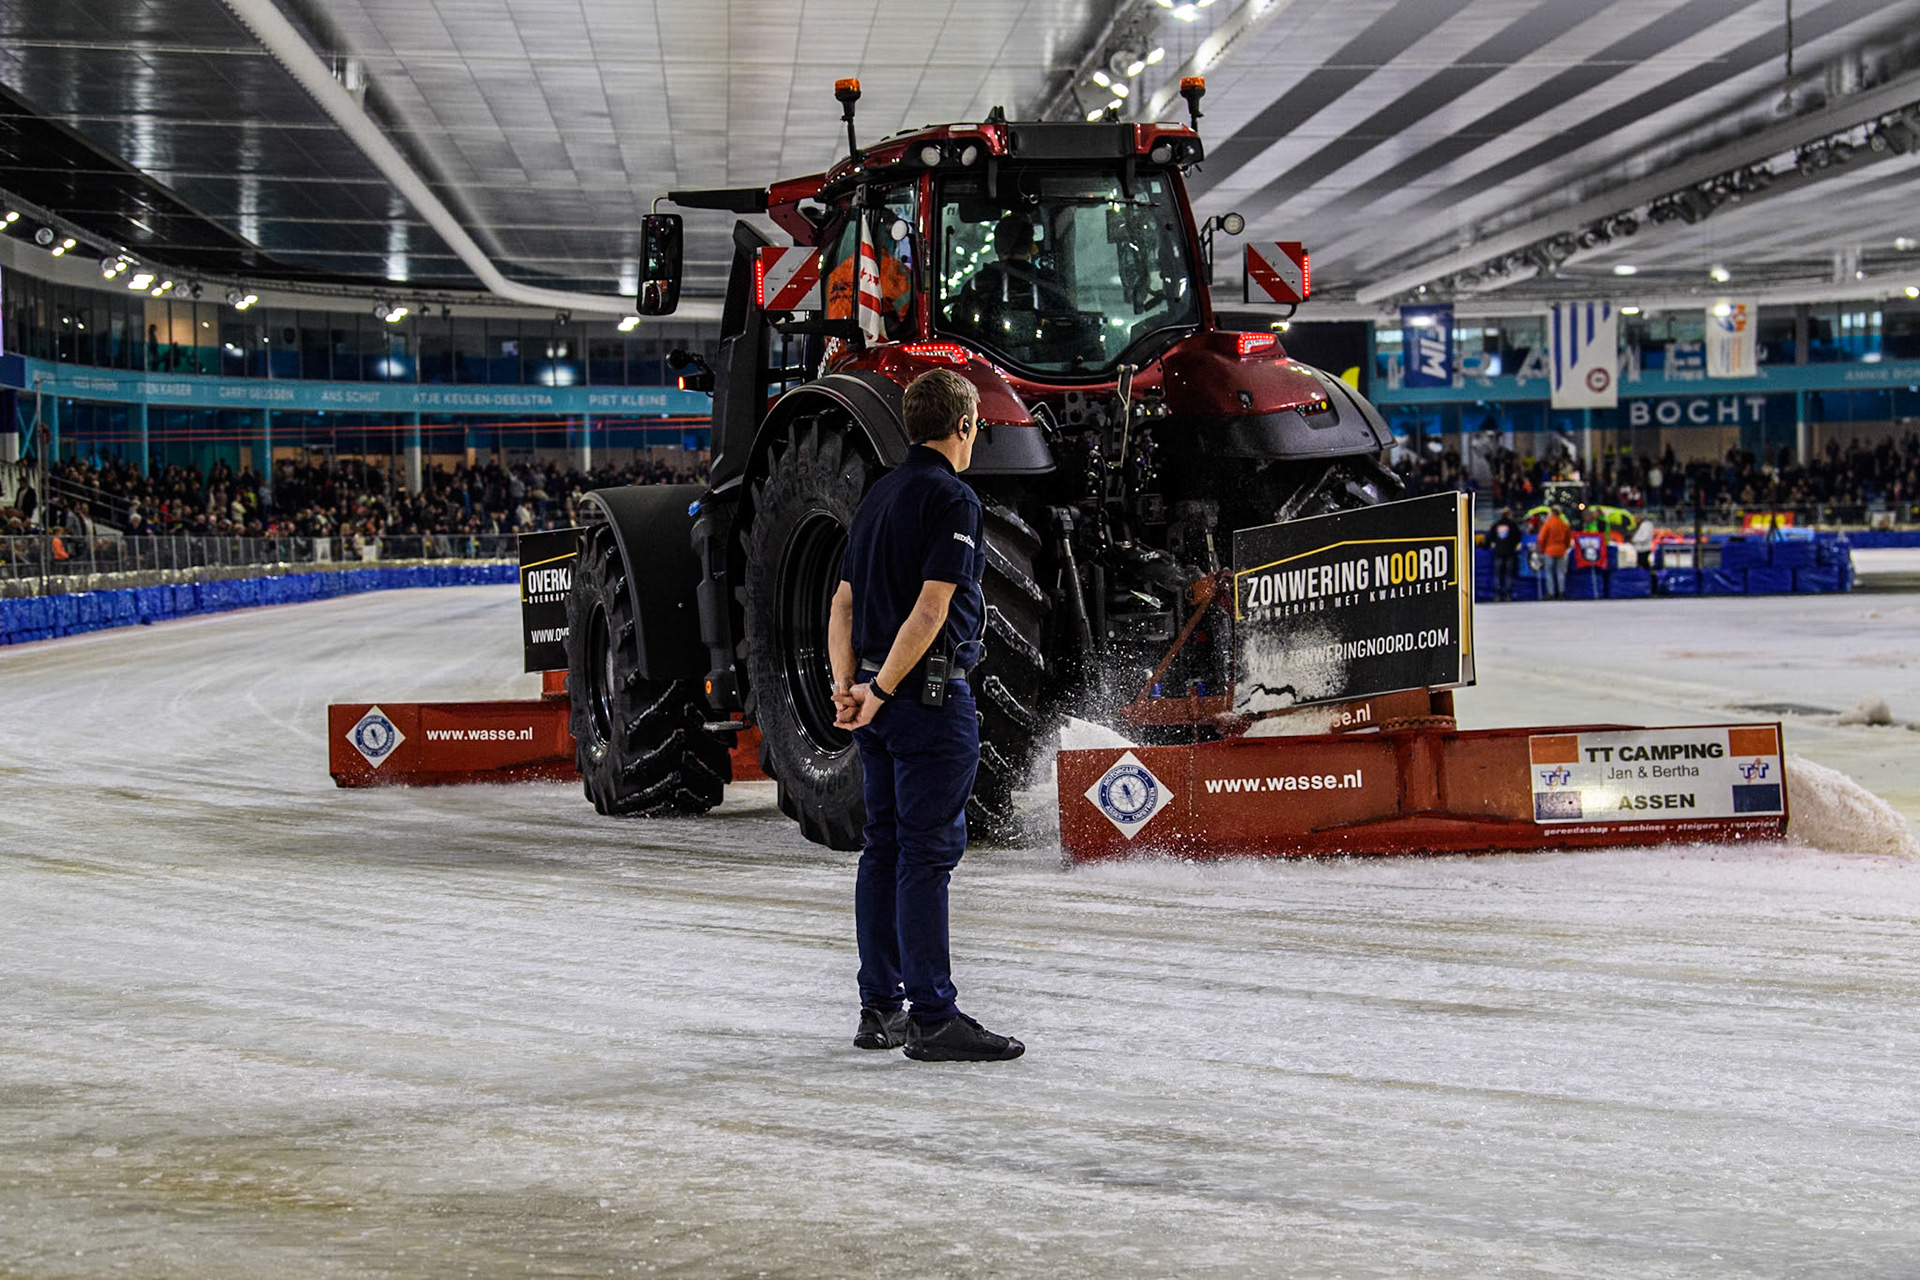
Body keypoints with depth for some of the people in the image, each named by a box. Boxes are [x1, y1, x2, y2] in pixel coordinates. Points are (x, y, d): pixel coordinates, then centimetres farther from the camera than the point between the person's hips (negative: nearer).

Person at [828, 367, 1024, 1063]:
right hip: (931, 693, -9)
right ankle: (932, 1018, -8)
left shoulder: (879, 495, 15)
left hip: (880, 700, 9)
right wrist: (881, 691, -15)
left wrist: (847, 685, 4)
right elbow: (931, 610, -19)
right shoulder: (951, 499, -11)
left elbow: (843, 603, 13)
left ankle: (880, 1008, 15)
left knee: (884, 847, 11)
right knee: (929, 850, -8)